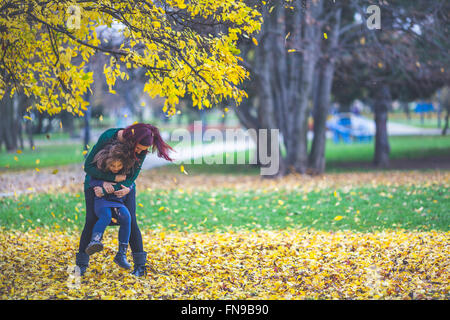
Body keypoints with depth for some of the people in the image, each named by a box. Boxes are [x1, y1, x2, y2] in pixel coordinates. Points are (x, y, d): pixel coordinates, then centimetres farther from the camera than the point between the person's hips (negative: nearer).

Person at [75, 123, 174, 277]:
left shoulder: (142, 148, -23)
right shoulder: (107, 137, -33)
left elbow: (133, 174, -13)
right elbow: (88, 166, -26)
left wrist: (127, 188, -33)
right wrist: (114, 178, -32)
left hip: (125, 183, 2)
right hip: (97, 179, -2)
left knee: (130, 221, -10)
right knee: (91, 222, -12)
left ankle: (140, 264, -5)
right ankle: (81, 264, -4)